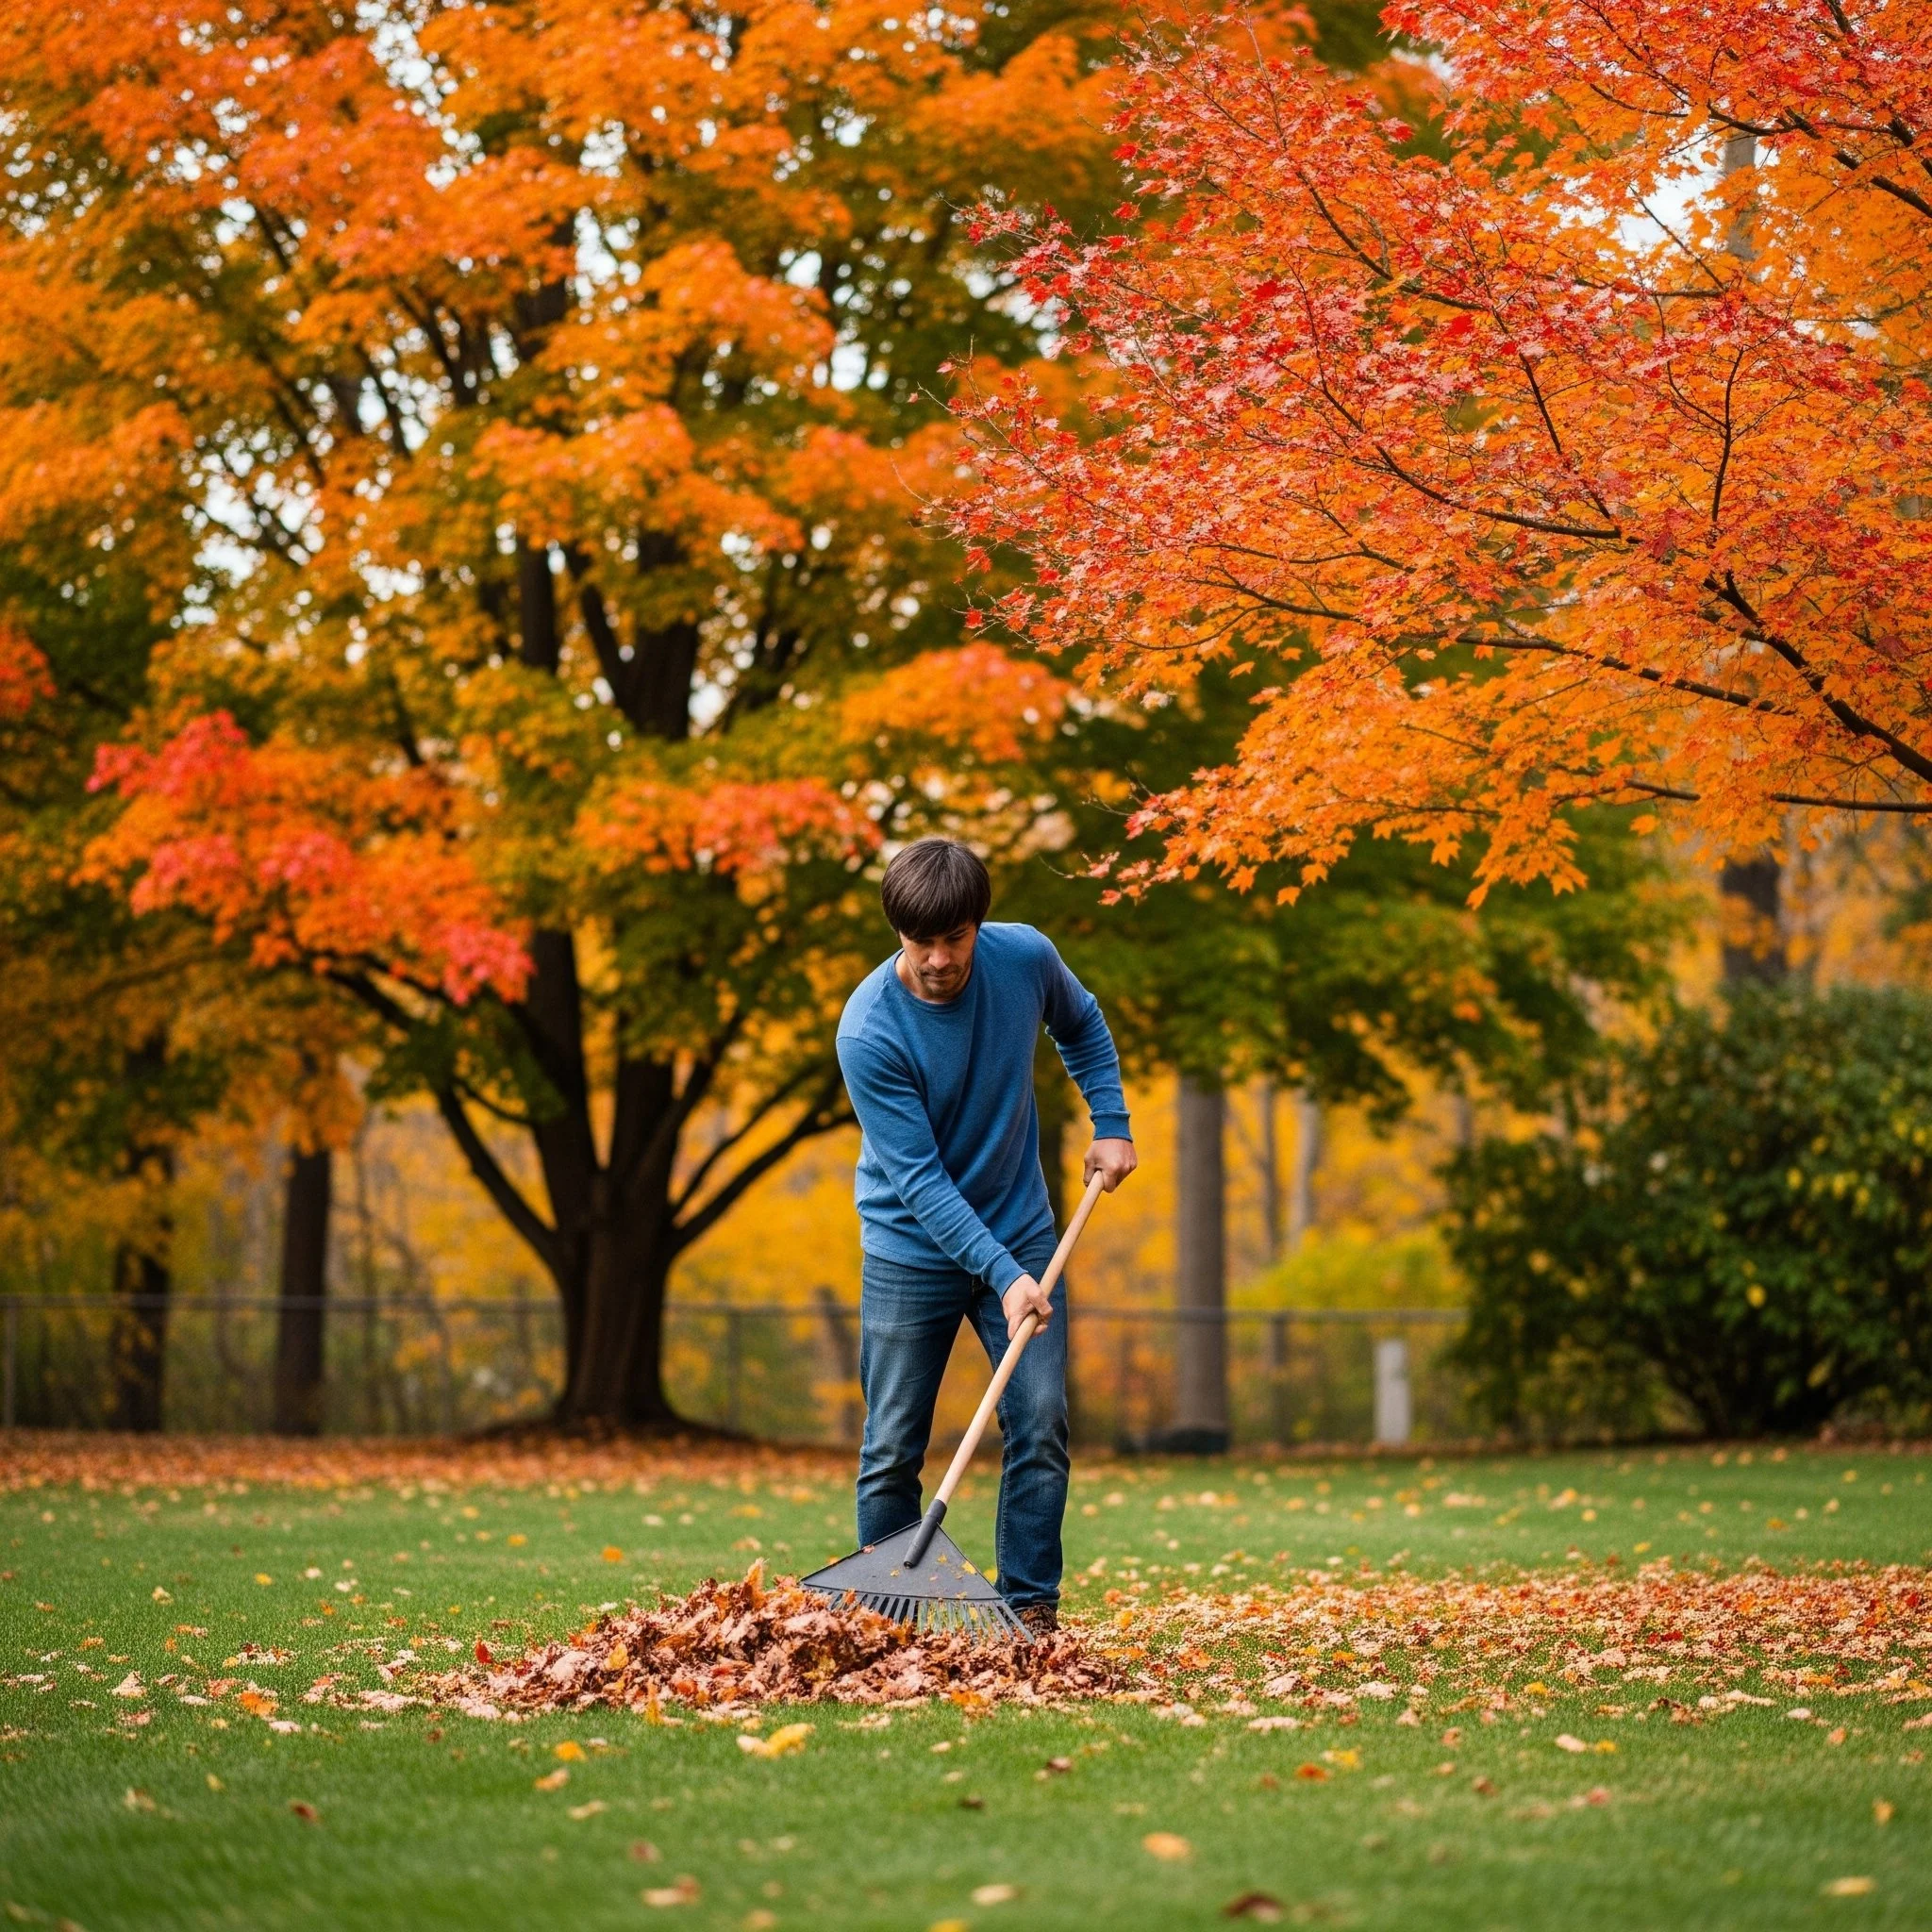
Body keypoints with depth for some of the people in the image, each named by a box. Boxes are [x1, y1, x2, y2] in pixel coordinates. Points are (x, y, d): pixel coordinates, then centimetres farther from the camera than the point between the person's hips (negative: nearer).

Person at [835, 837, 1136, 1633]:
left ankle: (1031, 1609, 2)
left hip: (1020, 1232, 3)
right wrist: (1003, 1275, -31)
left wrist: (1111, 1123, 1)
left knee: (1041, 1424, -5)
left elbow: (1082, 1026, 13)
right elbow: (918, 1179, -24)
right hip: (911, 1247, -3)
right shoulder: (869, 1030, -24)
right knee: (892, 1450, 1)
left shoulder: (1026, 957, -13)